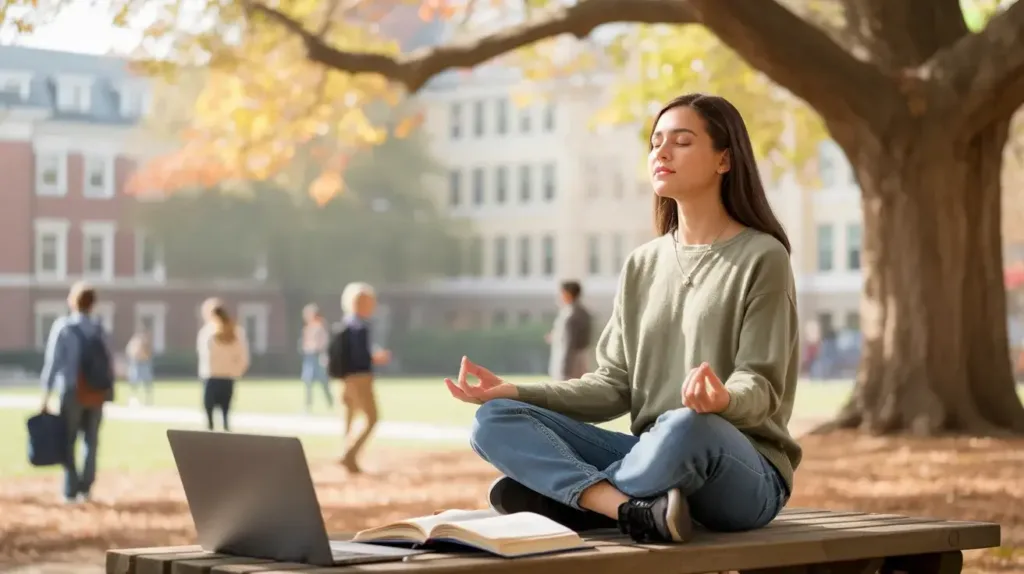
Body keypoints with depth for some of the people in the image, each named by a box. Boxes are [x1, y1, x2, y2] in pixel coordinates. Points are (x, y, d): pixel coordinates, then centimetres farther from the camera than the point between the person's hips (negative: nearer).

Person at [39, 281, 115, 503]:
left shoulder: (62, 326, -5)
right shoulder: (99, 328, 5)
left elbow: (52, 361, -8)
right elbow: (109, 362, 4)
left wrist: (46, 394, -6)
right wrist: (109, 391, 10)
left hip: (73, 393, -3)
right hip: (97, 393, 3)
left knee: (68, 442, 6)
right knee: (91, 441, 13)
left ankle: (71, 490, 0)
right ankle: (86, 488, 8)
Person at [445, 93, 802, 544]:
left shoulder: (761, 258, -3)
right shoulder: (642, 265, 15)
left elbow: (760, 387, -10)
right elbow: (616, 385, 11)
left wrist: (725, 400, -34)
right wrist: (514, 392, -2)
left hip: (745, 474, -5)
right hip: (654, 457, 6)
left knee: (686, 427, -42)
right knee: (495, 421, -14)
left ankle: (562, 493, -20)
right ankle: (637, 512, -33)